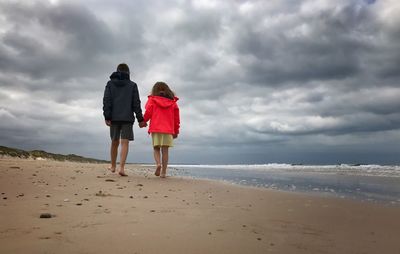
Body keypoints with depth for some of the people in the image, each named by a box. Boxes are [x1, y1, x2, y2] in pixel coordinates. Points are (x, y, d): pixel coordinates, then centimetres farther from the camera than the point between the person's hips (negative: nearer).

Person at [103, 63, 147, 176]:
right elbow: (136, 103, 1)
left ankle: (113, 166, 28)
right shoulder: (133, 85, 6)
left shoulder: (110, 83, 10)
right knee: (125, 143, -4)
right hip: (127, 118, -2)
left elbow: (106, 101, -1)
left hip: (114, 118, 2)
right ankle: (121, 167, -15)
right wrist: (140, 119, 2)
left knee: (114, 142, 14)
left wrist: (107, 117, -4)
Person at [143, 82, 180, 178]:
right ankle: (163, 172, 3)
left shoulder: (152, 100, 4)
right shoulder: (173, 102, 11)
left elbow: (148, 113, -1)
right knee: (165, 150, 4)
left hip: (155, 129, -1)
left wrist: (143, 121, 20)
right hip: (168, 130, 1)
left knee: (156, 148, 11)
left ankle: (158, 163, -15)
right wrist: (176, 131, 18)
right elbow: (176, 118, 10)